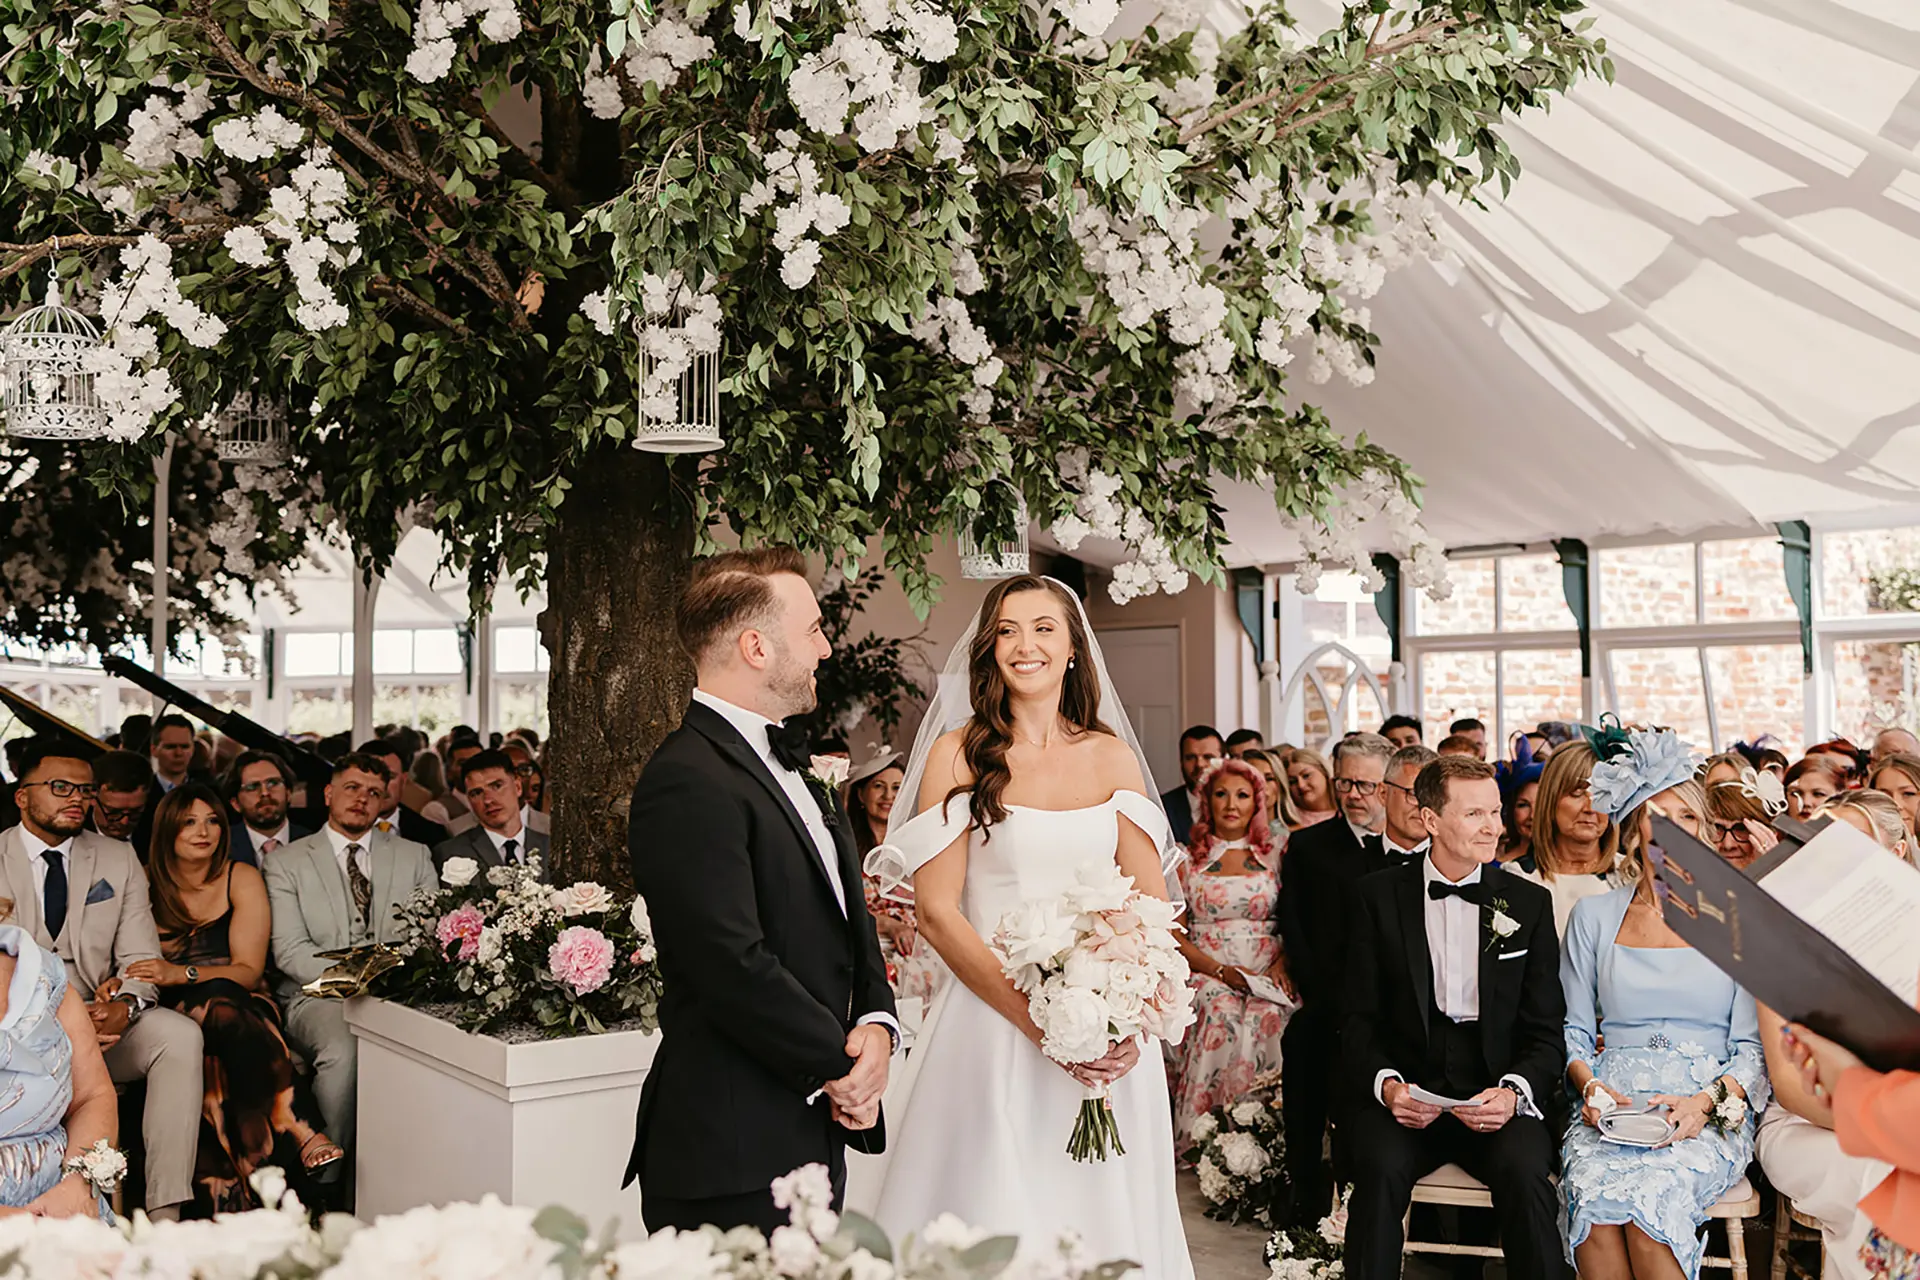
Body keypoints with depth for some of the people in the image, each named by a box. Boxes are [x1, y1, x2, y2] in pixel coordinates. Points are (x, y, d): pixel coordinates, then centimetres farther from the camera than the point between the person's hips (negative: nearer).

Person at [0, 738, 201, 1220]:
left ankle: (164, 1213, -29)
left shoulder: (119, 860, 13)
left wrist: (124, 1006, -18)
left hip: (103, 1021, 3)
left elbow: (141, 958, 7)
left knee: (180, 1035, -26)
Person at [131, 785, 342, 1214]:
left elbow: (249, 969, -3)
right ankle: (301, 1138, -41)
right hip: (173, 1015, 0)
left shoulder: (242, 879, 6)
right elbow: (133, 964, 10)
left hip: (238, 1006, 0)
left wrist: (182, 973, -19)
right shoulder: (147, 884, 10)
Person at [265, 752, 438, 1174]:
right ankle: (324, 1181, -17)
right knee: (342, 1050, -36)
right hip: (320, 996, -2)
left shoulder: (414, 856, 17)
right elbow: (290, 950, -1)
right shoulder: (287, 862, 10)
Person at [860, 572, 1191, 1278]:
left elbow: (1152, 903, 6)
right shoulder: (959, 753, -2)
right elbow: (936, 911, -8)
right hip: (993, 1028, -3)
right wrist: (1039, 1021, -16)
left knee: (1104, 1218, 12)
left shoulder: (1112, 756, 7)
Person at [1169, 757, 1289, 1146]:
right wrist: (1222, 971, -10)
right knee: (1221, 1012, -33)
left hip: (1266, 974, 1)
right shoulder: (1187, 858, 11)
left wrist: (1282, 962, -10)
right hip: (1206, 971, 0)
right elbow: (1175, 935, 5)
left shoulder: (1276, 852, 13)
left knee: (1266, 1016, -32)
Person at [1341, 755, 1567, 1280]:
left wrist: (1515, 1091, -13)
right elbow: (1361, 1019, 4)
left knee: (1524, 1168, -30)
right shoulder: (1378, 897, 4)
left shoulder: (1529, 902, 8)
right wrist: (1385, 1083, -16)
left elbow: (1545, 1030, 6)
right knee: (1382, 1166, -31)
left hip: (1496, 1095, 1)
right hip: (1403, 1092, -1)